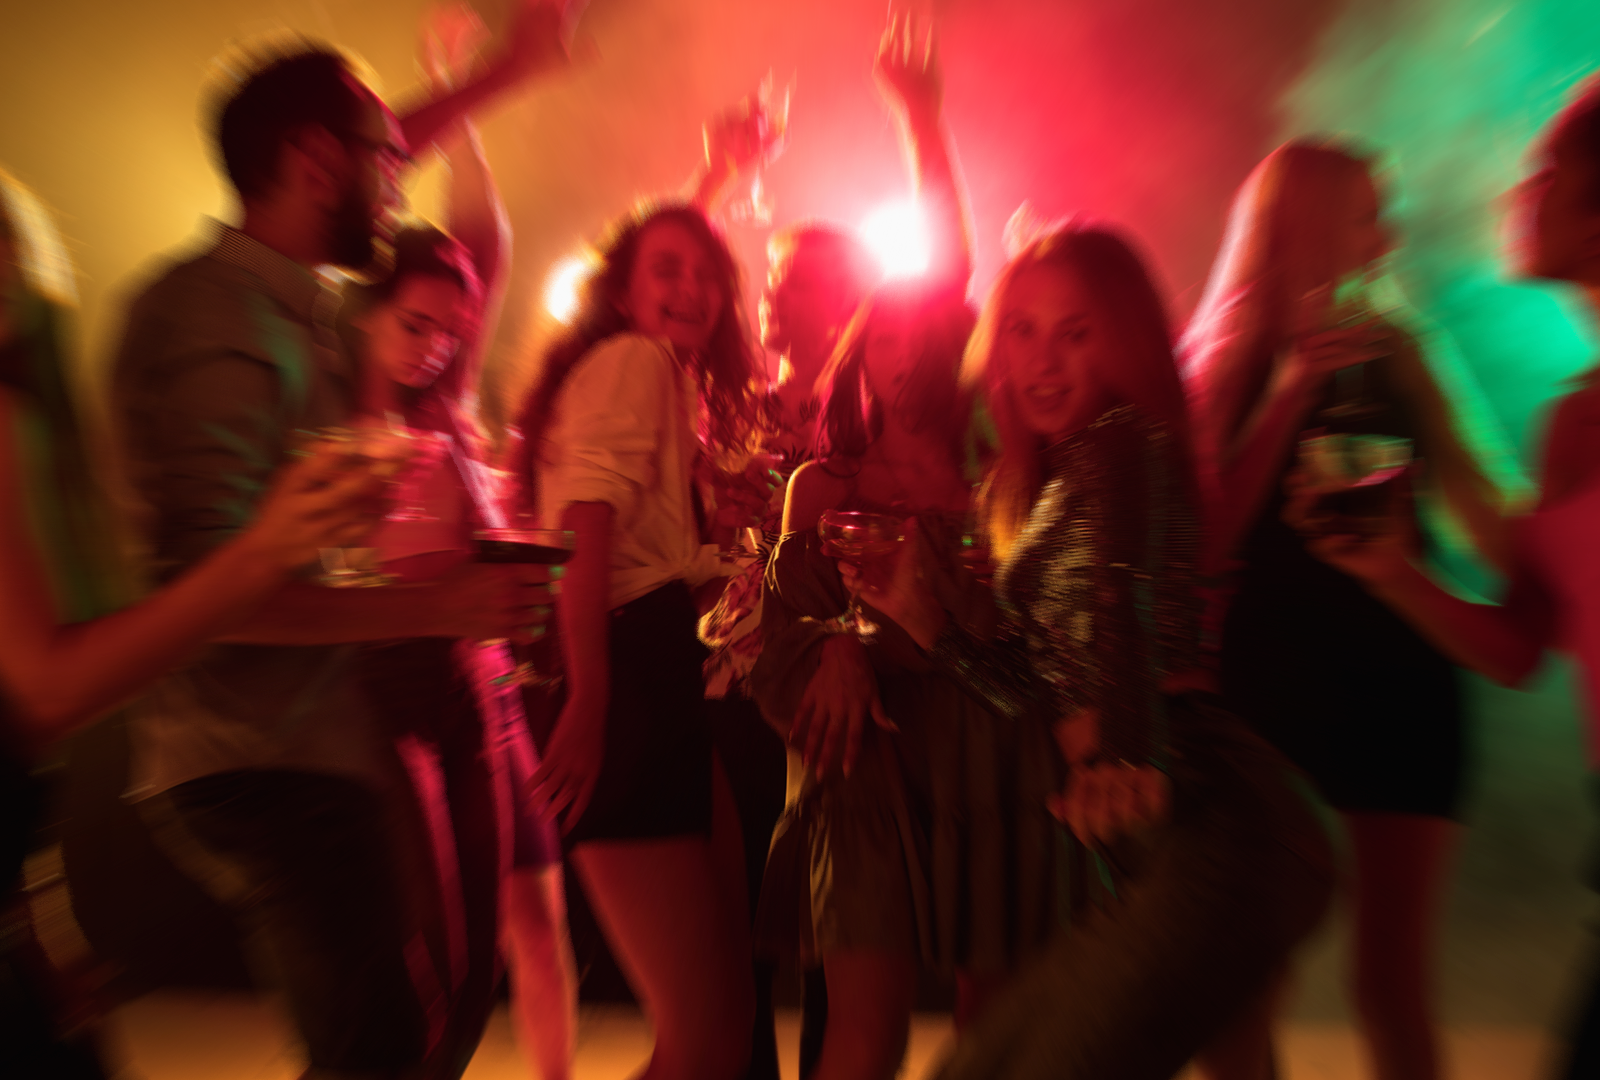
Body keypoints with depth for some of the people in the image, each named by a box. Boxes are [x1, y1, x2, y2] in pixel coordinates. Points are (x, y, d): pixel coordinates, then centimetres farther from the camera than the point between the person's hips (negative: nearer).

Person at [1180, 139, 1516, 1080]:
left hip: (1396, 676, 2)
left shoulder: (1386, 350, 7)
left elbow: (1478, 506, 8)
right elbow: (1207, 539, -11)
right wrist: (1288, 391, -14)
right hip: (1267, 679, -1)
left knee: (1393, 978, 7)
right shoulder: (1216, 366, 1)